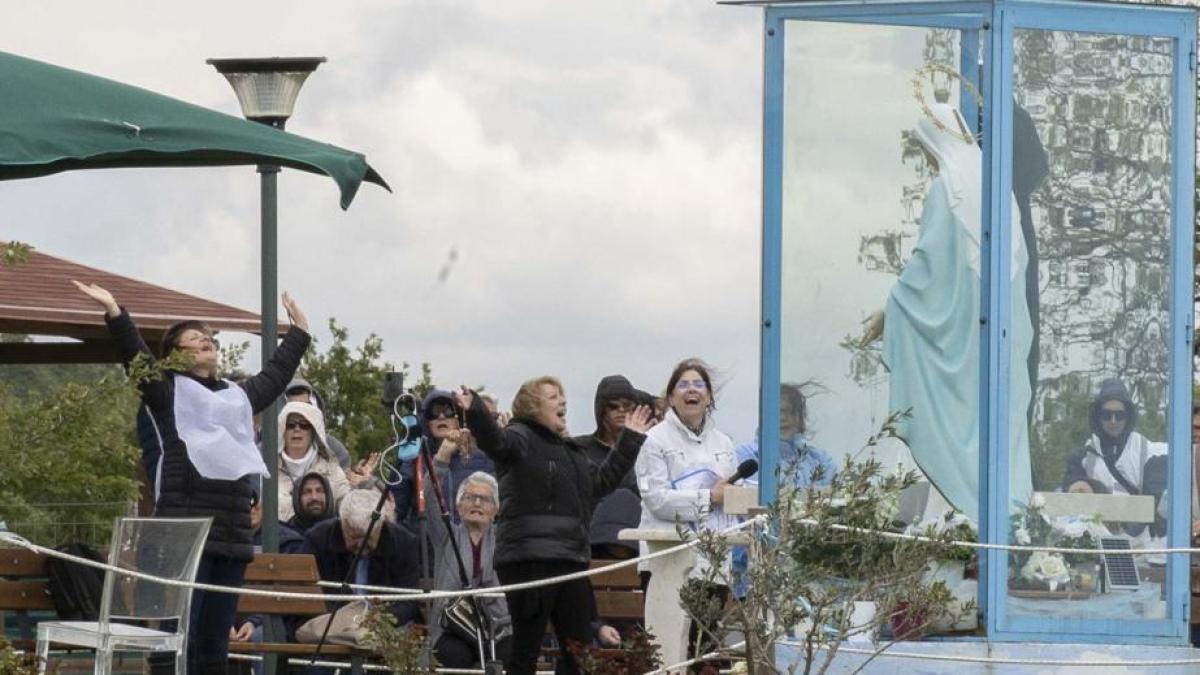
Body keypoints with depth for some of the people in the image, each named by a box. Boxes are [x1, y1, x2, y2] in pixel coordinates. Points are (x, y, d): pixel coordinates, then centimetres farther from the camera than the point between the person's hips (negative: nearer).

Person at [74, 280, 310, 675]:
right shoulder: (169, 392, 6)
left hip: (233, 531, 7)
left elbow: (275, 375, 41)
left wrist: (298, 332, 51)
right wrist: (114, 312, -20)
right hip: (185, 529, -7)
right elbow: (136, 354, -8)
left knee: (215, 641, 6)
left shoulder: (238, 396, 26)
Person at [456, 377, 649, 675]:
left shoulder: (568, 449, 25)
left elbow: (601, 481, 38)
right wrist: (474, 411, -44)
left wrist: (630, 441, 44)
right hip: (529, 560, -9)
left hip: (571, 560, 9)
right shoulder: (520, 438, -2)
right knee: (526, 650, -8)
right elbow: (495, 441, -24)